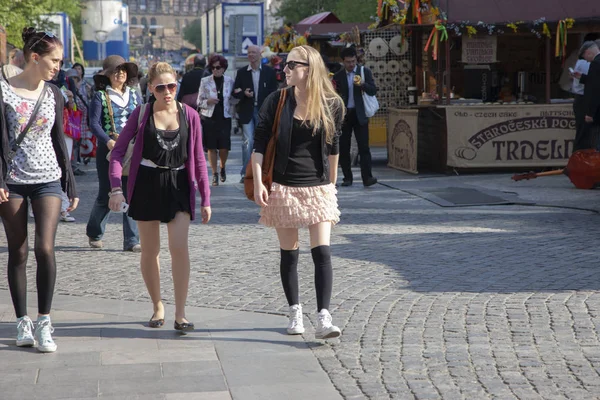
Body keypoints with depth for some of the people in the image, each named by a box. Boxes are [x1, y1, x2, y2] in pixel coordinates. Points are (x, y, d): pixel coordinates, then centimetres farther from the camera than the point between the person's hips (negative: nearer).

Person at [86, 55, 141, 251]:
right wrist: (108, 141, -25)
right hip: (108, 150, -3)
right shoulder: (100, 96, 0)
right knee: (106, 195, 3)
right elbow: (94, 123, -9)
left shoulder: (133, 95, 13)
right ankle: (94, 234, 27)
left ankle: (131, 241, -1)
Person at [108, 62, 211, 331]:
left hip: (178, 185, 0)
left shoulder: (189, 115, 0)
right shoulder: (141, 114, -2)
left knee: (179, 247, -14)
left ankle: (180, 313, -7)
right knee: (150, 251, 9)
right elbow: (118, 152, -1)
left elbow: (198, 159, 4)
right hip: (146, 185, 1)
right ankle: (157, 306, 27)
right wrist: (116, 188, -14)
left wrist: (205, 199, 2)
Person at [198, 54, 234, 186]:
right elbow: (199, 101, 2)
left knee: (224, 147, -4)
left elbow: (233, 100, 16)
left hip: (224, 118, 0)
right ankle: (215, 174, 12)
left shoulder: (229, 81, 5)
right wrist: (208, 102, -14)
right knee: (212, 147, 1)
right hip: (209, 118, 0)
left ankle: (223, 167, 25)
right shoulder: (205, 81, 2)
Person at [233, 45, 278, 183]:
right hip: (247, 111, 0)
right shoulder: (242, 72, 5)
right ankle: (246, 173, -3)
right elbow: (235, 92, 6)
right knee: (248, 141, -8)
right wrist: (244, 93, -15)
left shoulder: (269, 72, 4)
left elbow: (273, 92, 5)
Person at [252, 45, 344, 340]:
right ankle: (295, 313, 21)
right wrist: (257, 182, -12)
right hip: (283, 188, 0)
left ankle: (323, 319, -11)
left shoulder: (332, 104, -2)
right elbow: (259, 143, -2)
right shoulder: (277, 101, -3)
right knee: (289, 254, 7)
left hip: (318, 188, 0)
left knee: (322, 252, -10)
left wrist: (331, 184, 16)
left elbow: (333, 147, 10)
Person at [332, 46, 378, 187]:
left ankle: (367, 177, -13)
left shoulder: (364, 71, 4)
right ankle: (347, 178, 10)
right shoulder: (338, 76, 8)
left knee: (364, 147, -8)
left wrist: (363, 84, -18)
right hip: (344, 115, 2)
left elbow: (373, 91, -2)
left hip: (359, 115, -2)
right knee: (343, 148, 2)